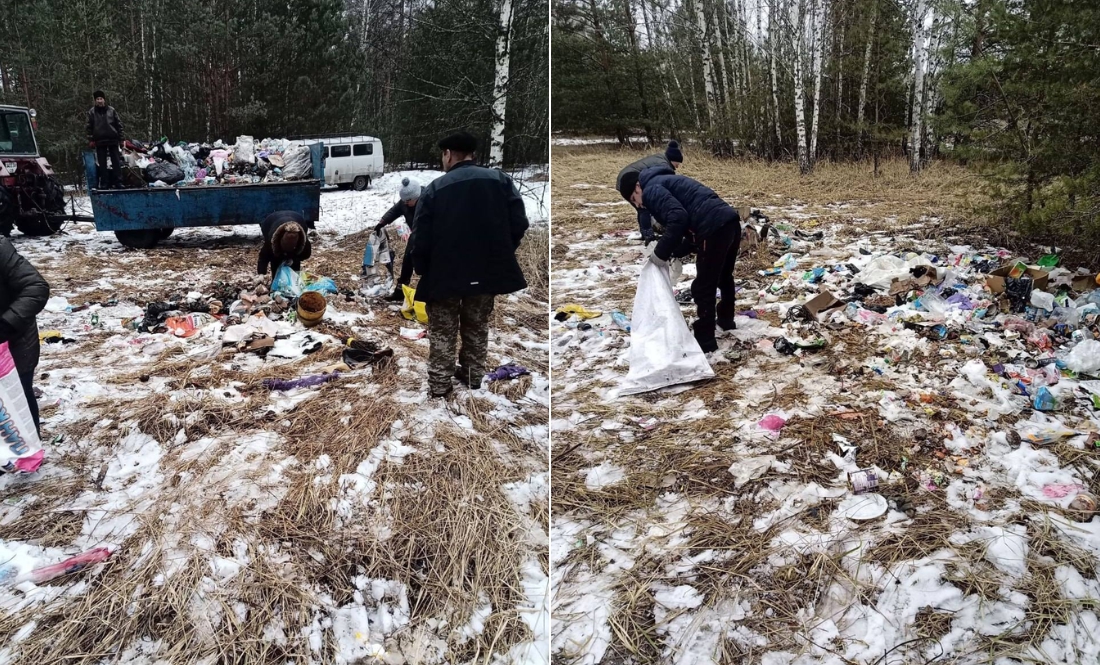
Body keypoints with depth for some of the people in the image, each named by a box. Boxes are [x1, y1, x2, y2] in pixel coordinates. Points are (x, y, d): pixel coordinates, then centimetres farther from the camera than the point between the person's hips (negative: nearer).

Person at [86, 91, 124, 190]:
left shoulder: (111, 110, 5)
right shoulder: (92, 112, 6)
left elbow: (119, 124, 6)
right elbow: (89, 126, 6)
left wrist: (120, 137, 1)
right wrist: (91, 139, -1)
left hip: (113, 140, 0)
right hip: (100, 141, 0)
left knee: (116, 162, 1)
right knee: (102, 163, 3)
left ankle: (116, 181, 5)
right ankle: (103, 182, 5)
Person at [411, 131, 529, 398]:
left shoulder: (435, 188, -5)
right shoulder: (500, 179, 1)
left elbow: (421, 238, -8)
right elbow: (519, 224, -5)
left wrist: (422, 270, 7)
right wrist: (500, 256, 8)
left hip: (445, 275, -3)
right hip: (488, 272, 3)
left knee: (442, 336, 8)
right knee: (477, 330, 20)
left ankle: (439, 390, 9)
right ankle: (472, 380, 29)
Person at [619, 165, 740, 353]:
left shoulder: (652, 189, -2)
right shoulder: (665, 181, 28)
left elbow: (678, 218, -18)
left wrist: (661, 252, -9)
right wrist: (678, 252, 22)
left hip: (715, 228, -10)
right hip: (730, 222, 10)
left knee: (703, 288, 0)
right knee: (724, 276, 29)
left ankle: (705, 341, 8)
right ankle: (726, 320, 49)